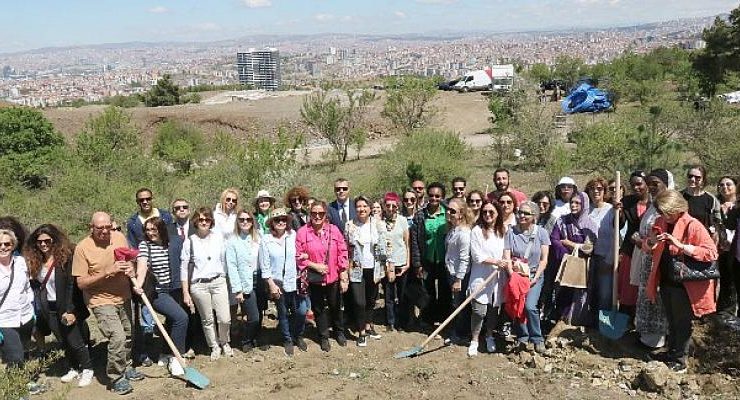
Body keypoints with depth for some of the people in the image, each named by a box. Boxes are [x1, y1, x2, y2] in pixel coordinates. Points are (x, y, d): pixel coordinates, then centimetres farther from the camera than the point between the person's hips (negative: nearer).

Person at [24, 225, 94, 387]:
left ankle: (87, 369, 19)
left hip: (68, 308, -5)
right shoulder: (35, 261, 4)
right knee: (63, 342, 15)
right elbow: (36, 285, 8)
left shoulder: (66, 257, -13)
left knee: (75, 341, 0)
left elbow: (72, 285, -16)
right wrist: (39, 312, 4)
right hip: (49, 310, 5)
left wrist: (71, 310, -20)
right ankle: (73, 369, 31)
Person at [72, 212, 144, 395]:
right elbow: (81, 283, -15)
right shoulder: (83, 247, -16)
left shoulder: (119, 237, -3)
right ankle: (116, 378, 4)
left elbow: (130, 260, 13)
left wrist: (130, 267, -11)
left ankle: (124, 367, 41)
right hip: (101, 301, -5)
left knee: (127, 336, 17)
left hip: (123, 297, 6)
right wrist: (107, 272, -26)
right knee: (117, 337, -16)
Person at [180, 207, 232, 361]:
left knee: (225, 319, -3)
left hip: (218, 282, 1)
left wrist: (224, 278, 10)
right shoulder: (189, 241, -2)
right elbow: (184, 268, 0)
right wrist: (185, 293, -1)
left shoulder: (218, 237, 2)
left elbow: (224, 260, 9)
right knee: (207, 320, 9)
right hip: (198, 285, -1)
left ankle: (224, 343, 25)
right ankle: (214, 347, 30)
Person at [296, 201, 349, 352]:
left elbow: (342, 253, -3)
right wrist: (314, 265, -15)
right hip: (314, 278, -1)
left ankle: (339, 332, 41)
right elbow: (298, 256, -6)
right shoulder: (302, 232, -9)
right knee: (319, 308, 14)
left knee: (335, 307, 18)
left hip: (333, 277, 1)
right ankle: (323, 337, 33)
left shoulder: (334, 230, -6)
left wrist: (344, 277, -5)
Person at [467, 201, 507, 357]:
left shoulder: (503, 231, 8)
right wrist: (495, 262, -17)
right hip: (481, 277, -4)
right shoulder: (477, 231, -5)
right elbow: (476, 256, -10)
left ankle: (489, 336, 32)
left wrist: (505, 263, -6)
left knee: (495, 309, 11)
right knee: (479, 310, -6)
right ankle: (474, 341, 9)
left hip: (498, 278, 4)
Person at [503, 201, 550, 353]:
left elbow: (544, 259, -2)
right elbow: (507, 257, -6)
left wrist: (535, 278, -10)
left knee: (530, 306, -18)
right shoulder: (511, 232, -3)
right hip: (516, 274, 1)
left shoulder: (541, 232, -2)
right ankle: (522, 338, 20)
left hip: (534, 275, -1)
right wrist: (512, 275, -17)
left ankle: (537, 339, 1)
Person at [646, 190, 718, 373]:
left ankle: (680, 360, 18)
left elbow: (711, 252, -24)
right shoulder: (661, 222, 3)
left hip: (683, 284, -6)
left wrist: (680, 245, -31)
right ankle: (671, 352, 35)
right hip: (666, 281, 6)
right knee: (671, 321, 21)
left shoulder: (693, 226, -16)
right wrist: (651, 240, -9)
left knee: (682, 322, 6)